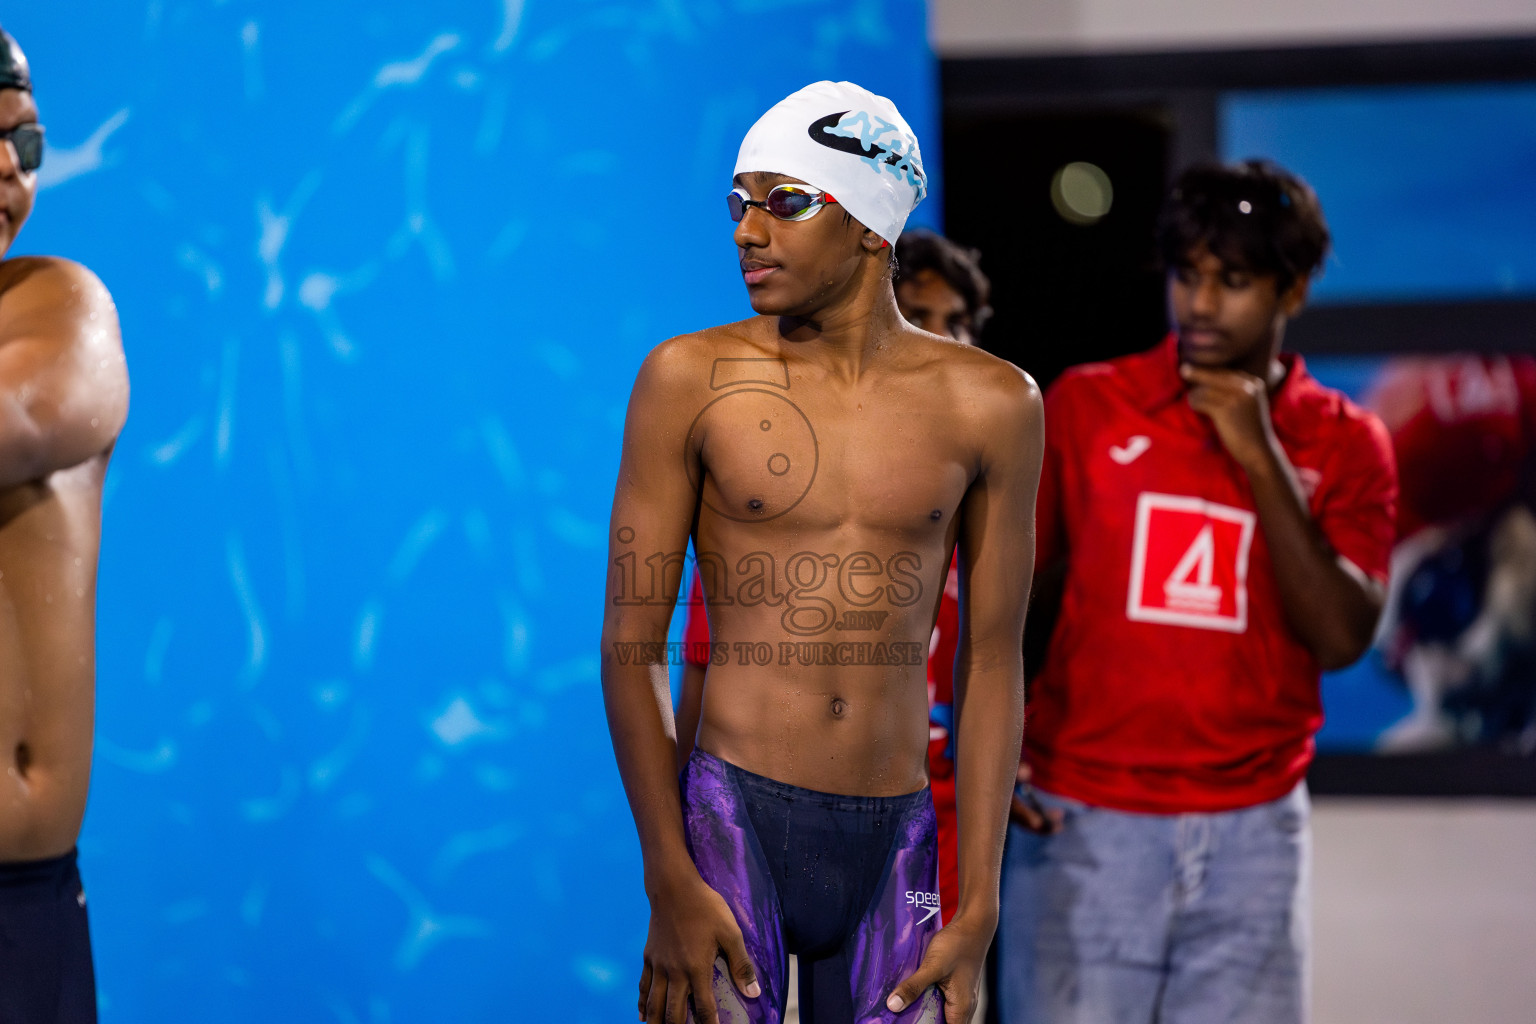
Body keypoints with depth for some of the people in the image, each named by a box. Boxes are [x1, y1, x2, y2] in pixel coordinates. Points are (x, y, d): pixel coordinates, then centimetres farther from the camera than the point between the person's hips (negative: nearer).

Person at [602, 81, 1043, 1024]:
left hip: (898, 841, 2)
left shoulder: (991, 405, 3)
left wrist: (978, 908, 2)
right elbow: (632, 644, -1)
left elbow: (993, 663, 6)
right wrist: (671, 883, -8)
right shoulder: (692, 380, -1)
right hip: (732, 816, -2)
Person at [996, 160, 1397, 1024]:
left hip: (1252, 829, 1)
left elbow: (1342, 636, -6)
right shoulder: (1085, 406, 4)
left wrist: (1261, 457, -11)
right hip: (1081, 821, -1)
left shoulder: (1346, 443, 5)